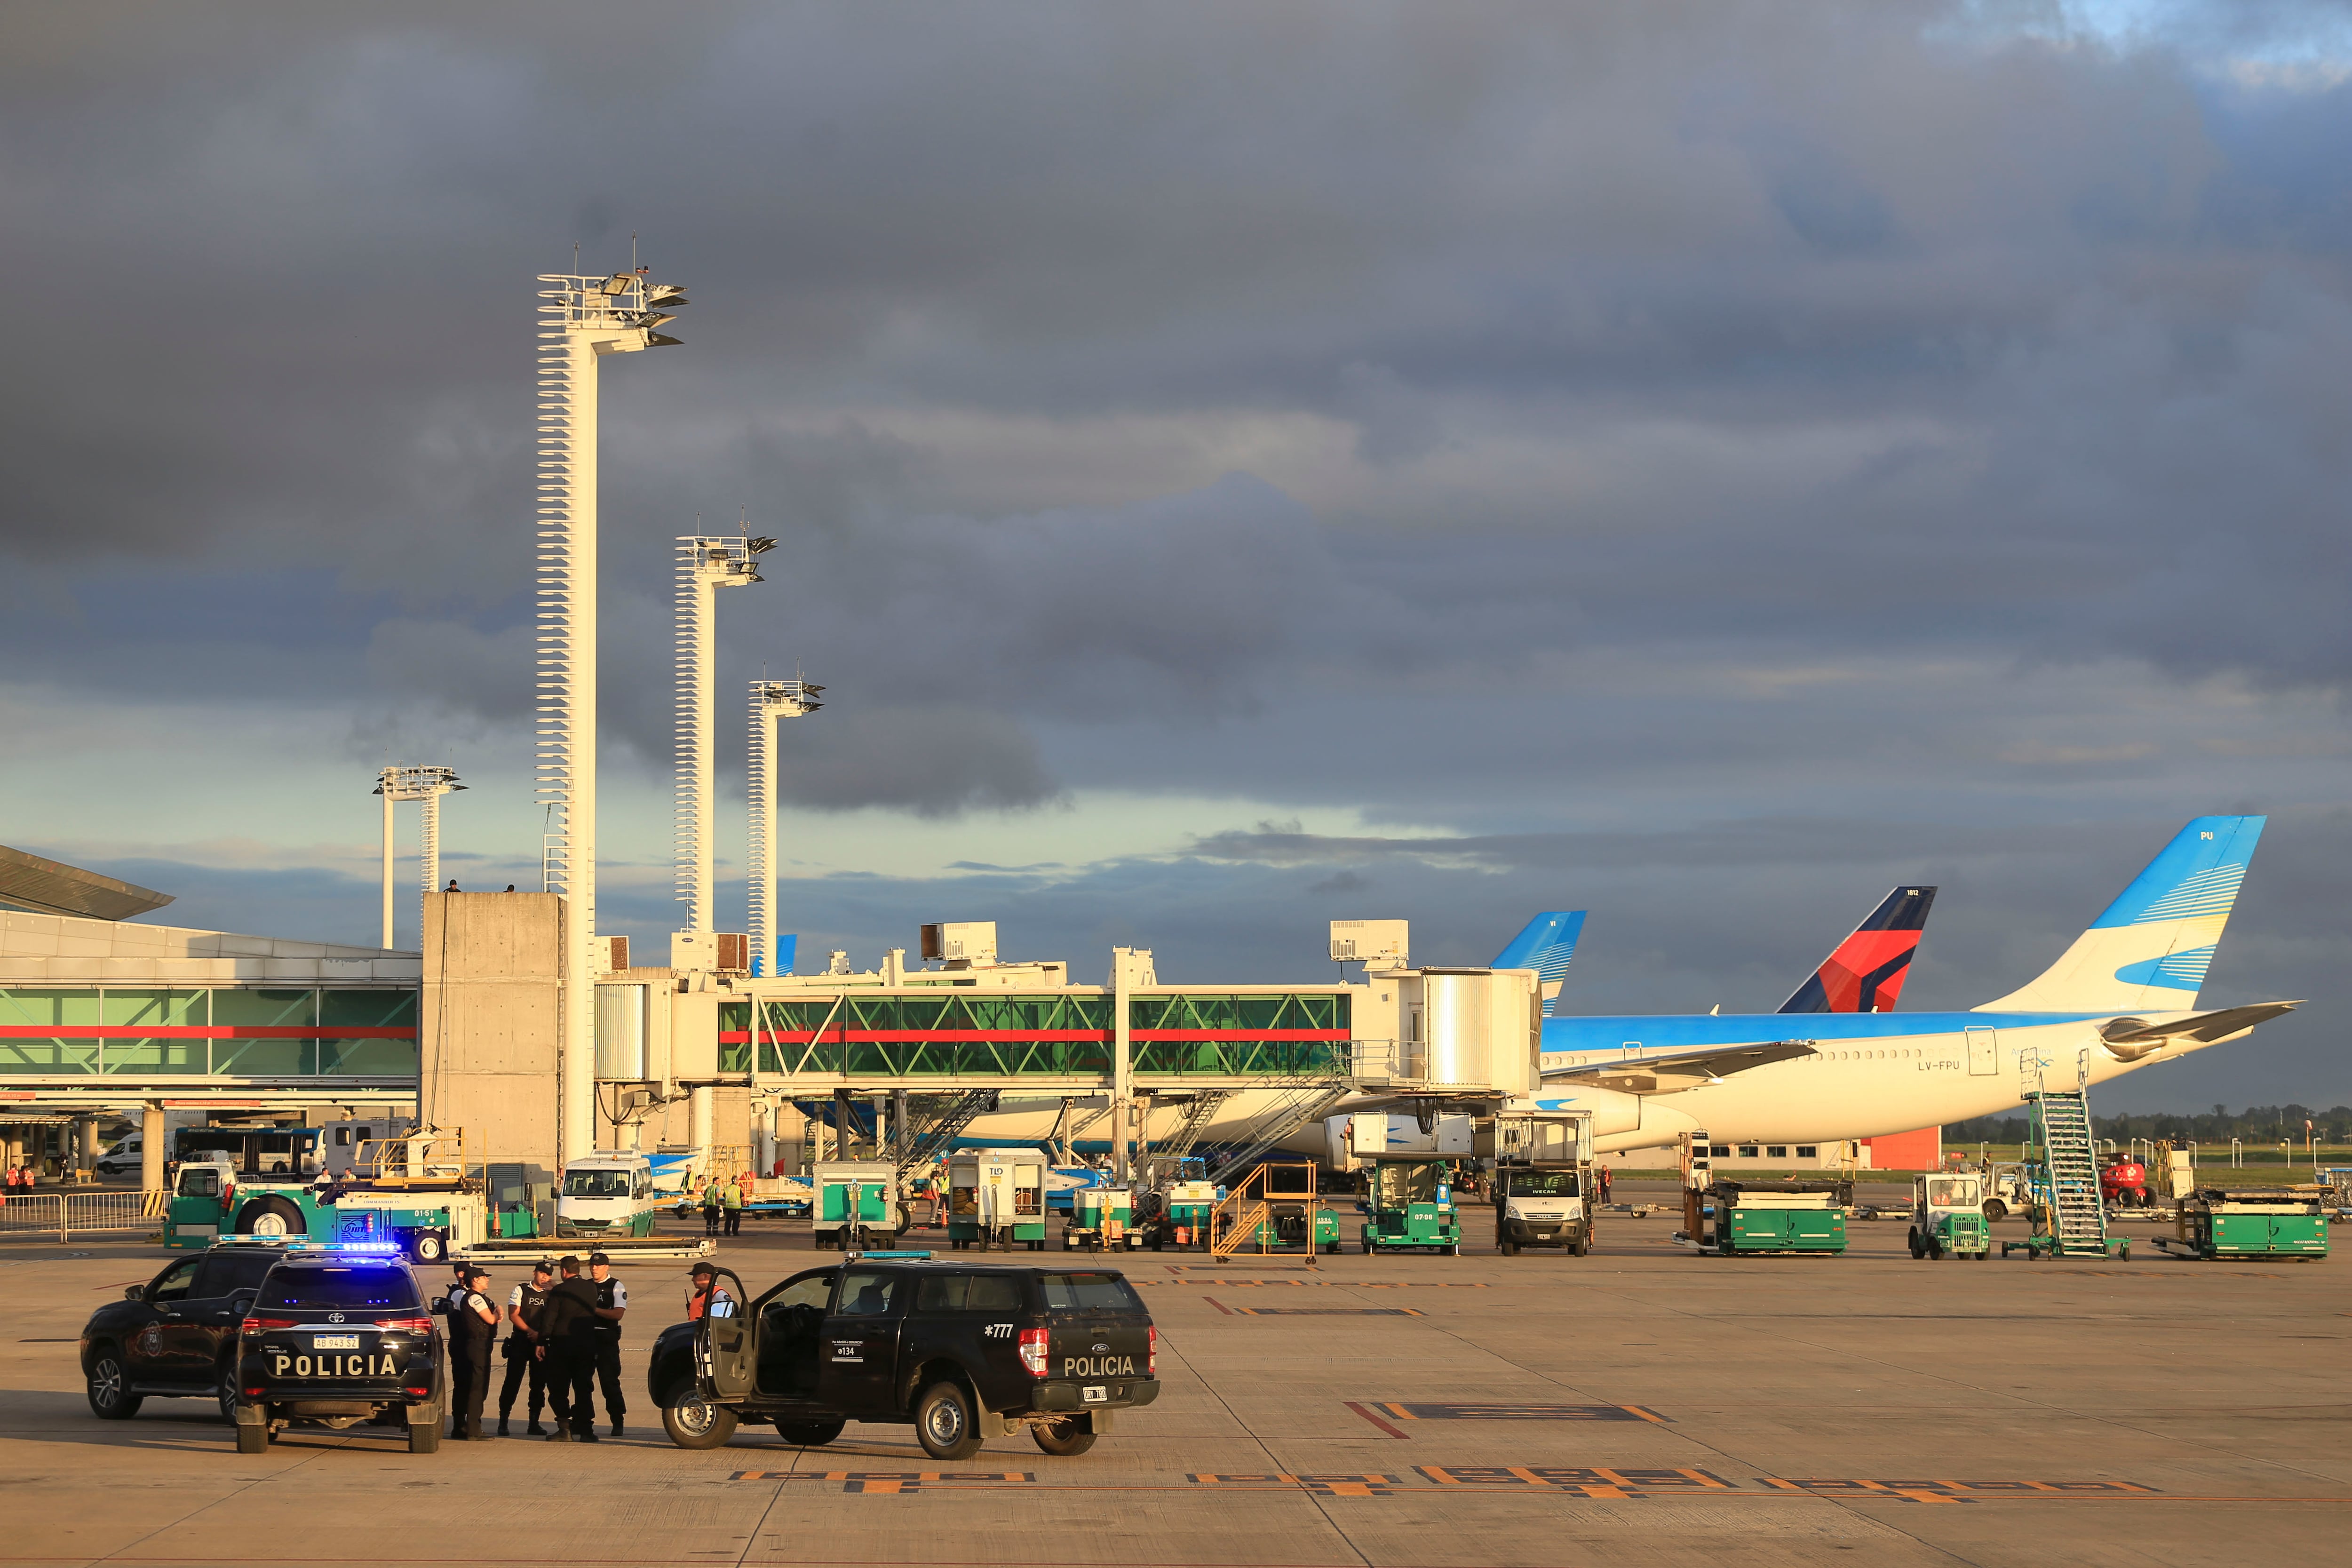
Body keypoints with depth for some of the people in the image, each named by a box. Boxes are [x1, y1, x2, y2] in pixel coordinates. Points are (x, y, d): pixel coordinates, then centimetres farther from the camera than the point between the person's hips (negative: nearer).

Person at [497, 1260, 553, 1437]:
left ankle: (534, 1424, 10)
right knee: (512, 1382, -5)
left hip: (541, 1343, 3)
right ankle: (503, 1421, 1)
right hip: (520, 1342, -3)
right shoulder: (520, 1291, 4)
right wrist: (531, 1332, -13)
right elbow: (513, 1315, -5)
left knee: (539, 1384, 4)